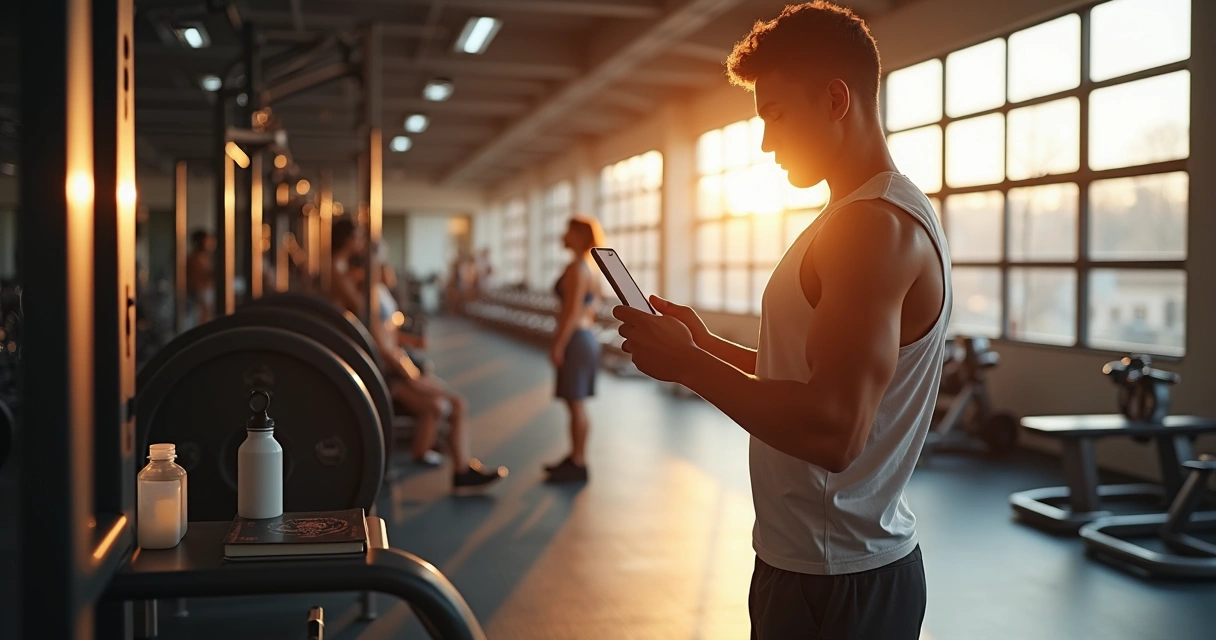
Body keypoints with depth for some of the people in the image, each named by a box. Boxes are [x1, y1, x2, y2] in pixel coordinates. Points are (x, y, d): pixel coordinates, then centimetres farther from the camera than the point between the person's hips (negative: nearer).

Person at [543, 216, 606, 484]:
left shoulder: (576, 268, -15)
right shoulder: (589, 267, 14)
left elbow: (572, 311, -20)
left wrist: (558, 346, -18)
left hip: (575, 340, -10)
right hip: (585, 337, 10)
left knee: (576, 404, -4)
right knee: (576, 404, 15)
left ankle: (578, 465, 2)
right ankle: (575, 457, 24)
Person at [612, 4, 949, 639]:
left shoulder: (876, 226, -22)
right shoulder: (870, 214, 13)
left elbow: (833, 431, -30)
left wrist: (687, 365, -19)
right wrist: (708, 346, 5)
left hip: (836, 586, -10)